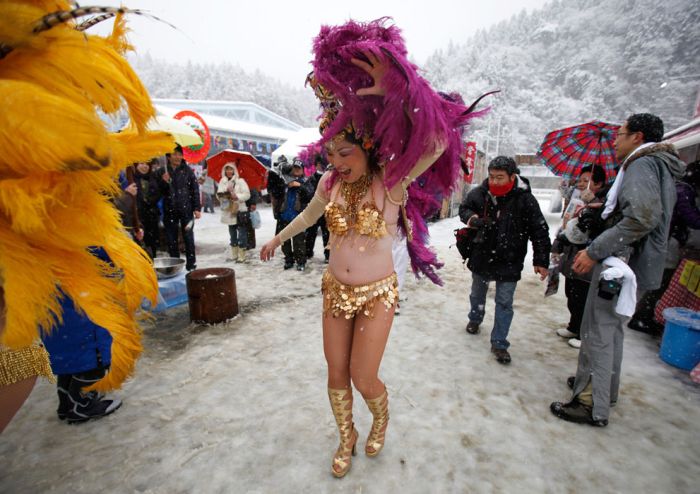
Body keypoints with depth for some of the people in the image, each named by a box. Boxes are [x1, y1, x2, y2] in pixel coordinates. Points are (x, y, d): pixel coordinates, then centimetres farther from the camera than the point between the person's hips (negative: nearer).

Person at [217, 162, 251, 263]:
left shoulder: (240, 181, -3)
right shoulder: (222, 181, 11)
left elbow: (247, 194, -8)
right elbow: (218, 193, 8)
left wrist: (237, 196, -21)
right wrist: (221, 195, -13)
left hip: (240, 211, -5)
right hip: (228, 211, 5)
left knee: (242, 233, -5)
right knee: (232, 233, 13)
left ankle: (242, 255, 1)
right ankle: (234, 254, 23)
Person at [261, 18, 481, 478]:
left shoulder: (391, 179, -15)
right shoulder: (330, 183, -2)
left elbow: (437, 144, -33)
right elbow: (308, 216, 18)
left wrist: (396, 92, -38)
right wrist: (277, 240, 32)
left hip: (377, 294, -4)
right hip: (335, 291, 5)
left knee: (364, 379, 2)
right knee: (337, 375, 14)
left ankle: (382, 417, 42)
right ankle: (347, 439, 44)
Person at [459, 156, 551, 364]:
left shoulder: (525, 198, -14)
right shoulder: (479, 193, -9)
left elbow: (539, 231, -9)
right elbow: (464, 208, 10)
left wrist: (541, 261, -10)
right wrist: (471, 217, -14)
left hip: (509, 261, -2)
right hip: (481, 256, 3)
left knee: (504, 303, 2)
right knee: (477, 293, 23)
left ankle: (499, 343, 16)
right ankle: (475, 319, 50)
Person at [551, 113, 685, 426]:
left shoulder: (642, 162, -12)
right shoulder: (661, 166, 20)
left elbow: (643, 217, -27)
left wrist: (595, 251, -26)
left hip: (622, 265, -11)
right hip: (635, 265, 11)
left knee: (597, 333, -4)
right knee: (611, 330, 20)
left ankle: (592, 406, 5)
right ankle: (605, 389, 35)